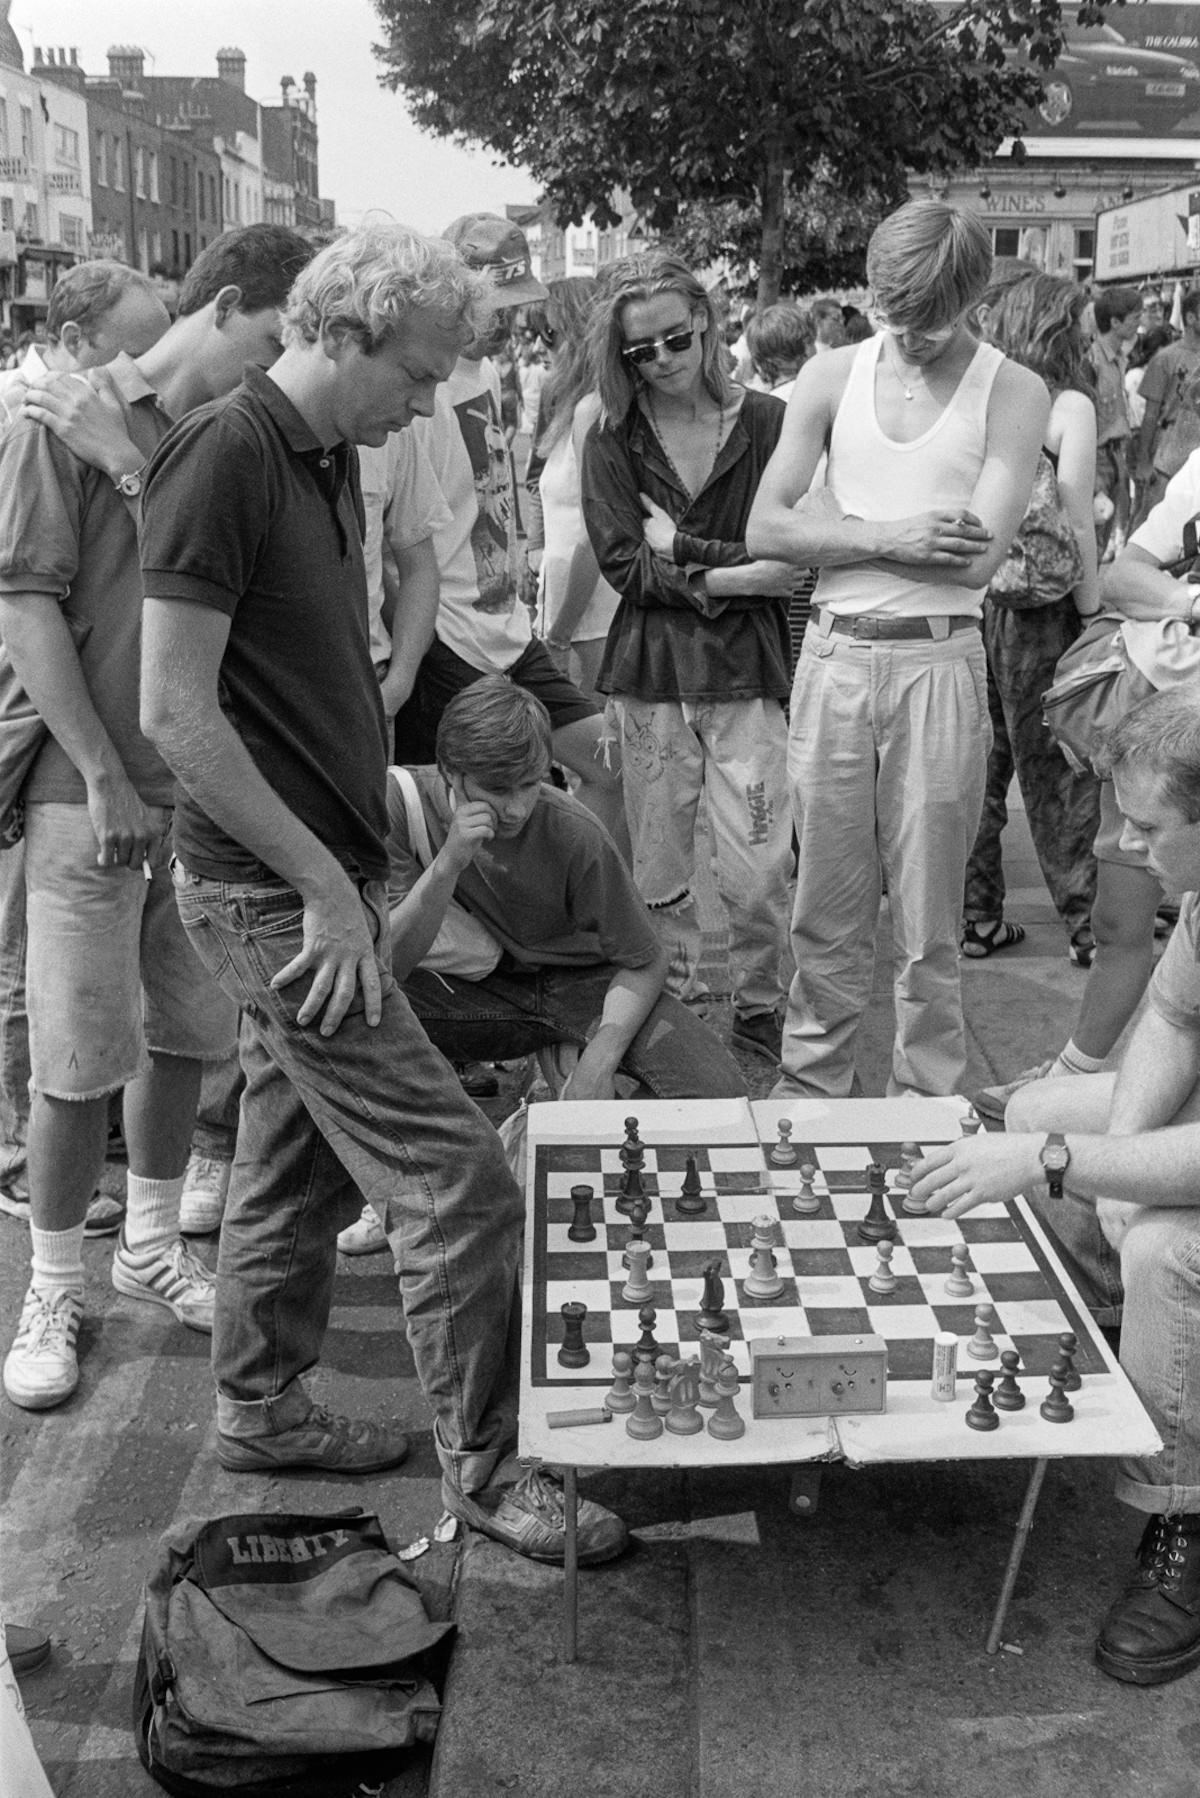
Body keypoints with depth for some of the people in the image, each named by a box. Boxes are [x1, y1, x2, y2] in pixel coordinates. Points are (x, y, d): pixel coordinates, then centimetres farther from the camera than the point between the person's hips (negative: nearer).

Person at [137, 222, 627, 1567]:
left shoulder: (328, 457, 12)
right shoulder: (224, 456, -16)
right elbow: (175, 711, -20)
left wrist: (353, 872, 14)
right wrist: (326, 889, -18)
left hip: (318, 877, 9)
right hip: (272, 892, -9)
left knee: (299, 1159, 18)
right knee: (453, 1180, -5)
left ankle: (260, 1410, 34)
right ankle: (485, 1466, 10)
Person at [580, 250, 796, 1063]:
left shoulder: (769, 423, -1)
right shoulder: (612, 440, 5)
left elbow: (787, 558, -5)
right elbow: (621, 562, -4)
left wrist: (682, 547, -8)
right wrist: (727, 579, -11)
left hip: (747, 668, -2)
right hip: (649, 671, 2)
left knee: (759, 871, -3)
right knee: (657, 868, 8)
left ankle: (761, 1010, 16)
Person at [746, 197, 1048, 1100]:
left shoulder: (1012, 393, -1)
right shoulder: (832, 377, 7)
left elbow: (977, 557, -12)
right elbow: (766, 530, 0)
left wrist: (833, 524, -5)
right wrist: (889, 536, -12)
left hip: (939, 662, -2)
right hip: (833, 657, 2)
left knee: (929, 917, 4)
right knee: (827, 907, 8)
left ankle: (927, 1103, 17)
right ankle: (809, 1088, 21)